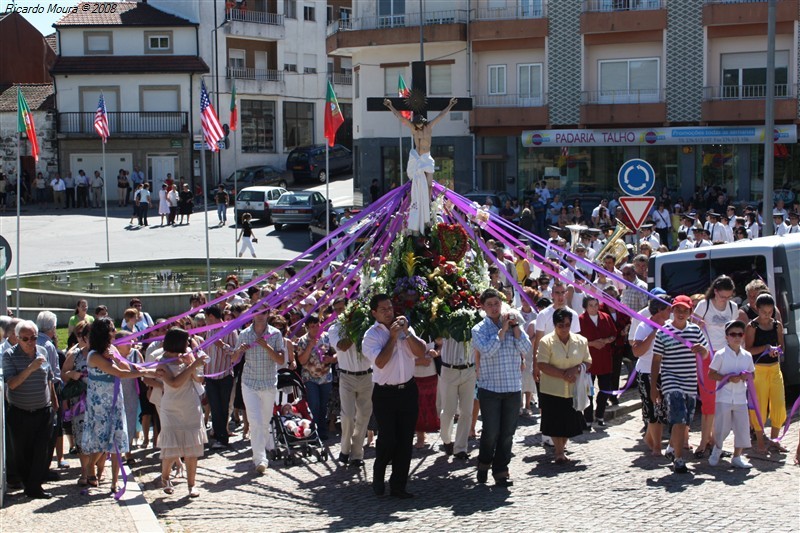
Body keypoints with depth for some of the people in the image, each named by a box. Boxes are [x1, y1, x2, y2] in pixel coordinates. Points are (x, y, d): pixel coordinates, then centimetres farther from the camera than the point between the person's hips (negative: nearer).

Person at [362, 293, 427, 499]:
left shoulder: (405, 328, 9)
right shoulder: (371, 335, -6)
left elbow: (421, 352, -2)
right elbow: (380, 362, -20)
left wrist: (407, 332, -11)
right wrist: (393, 337, -15)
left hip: (408, 390, 4)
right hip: (385, 393, -4)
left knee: (405, 440, 5)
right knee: (387, 439, -6)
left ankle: (398, 486, 13)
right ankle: (378, 476, 22)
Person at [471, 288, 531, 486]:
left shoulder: (513, 324, 8)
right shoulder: (479, 329, -1)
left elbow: (526, 348, -3)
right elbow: (487, 350, -19)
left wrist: (515, 326, -9)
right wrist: (503, 329, -13)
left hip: (513, 388, 3)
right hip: (490, 388, -3)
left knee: (507, 433, 6)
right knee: (491, 431, -2)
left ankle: (501, 471, 16)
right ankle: (484, 464, 24)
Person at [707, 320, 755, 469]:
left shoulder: (747, 356, 7)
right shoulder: (720, 354, -6)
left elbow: (752, 374, 17)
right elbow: (711, 374, -7)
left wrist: (746, 376, -7)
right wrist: (728, 378, -19)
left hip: (741, 398, 4)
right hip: (724, 398, -4)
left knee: (742, 427, 3)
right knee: (722, 428, 2)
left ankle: (737, 457, 16)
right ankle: (717, 449, 30)